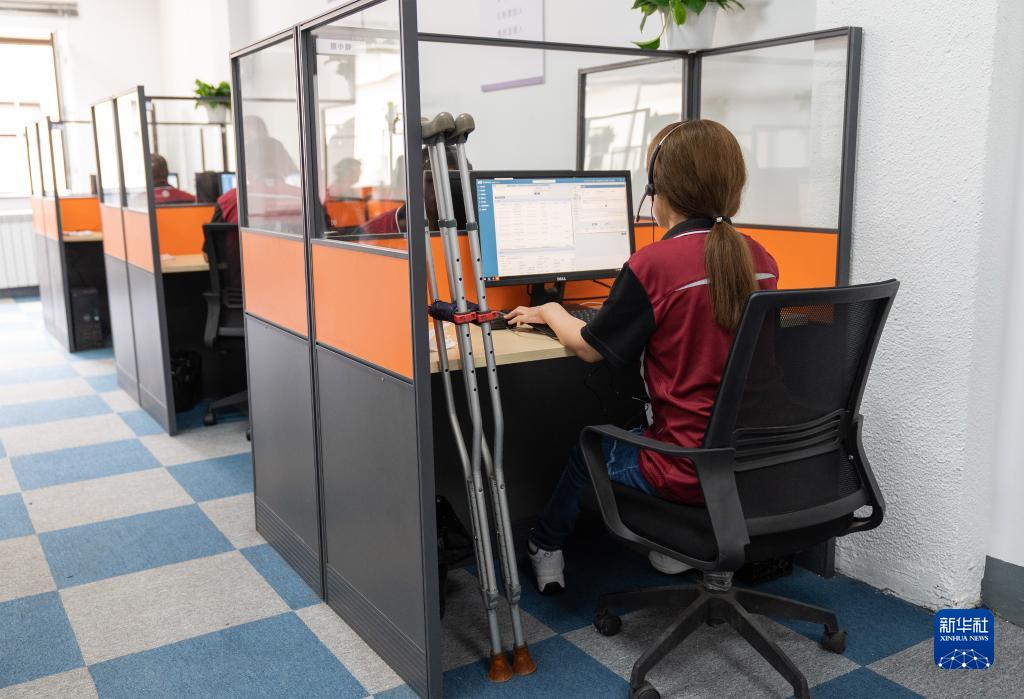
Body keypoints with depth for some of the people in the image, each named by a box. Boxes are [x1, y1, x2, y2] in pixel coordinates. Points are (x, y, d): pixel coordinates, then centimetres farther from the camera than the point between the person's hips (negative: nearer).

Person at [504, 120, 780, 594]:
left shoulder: (652, 265, -19)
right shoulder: (761, 261, -1)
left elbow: (589, 347, -4)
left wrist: (550, 312, 15)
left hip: (688, 472, -5)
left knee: (590, 445, 23)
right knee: (633, 428, 31)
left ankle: (545, 547, 45)